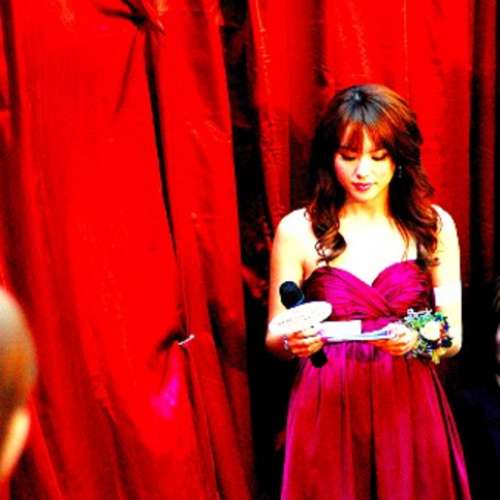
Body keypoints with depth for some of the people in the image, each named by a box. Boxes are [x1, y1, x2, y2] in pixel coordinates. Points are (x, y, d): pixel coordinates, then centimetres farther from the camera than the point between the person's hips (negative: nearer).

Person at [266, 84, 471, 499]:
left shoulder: (434, 225, 0)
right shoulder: (298, 229, -3)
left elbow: (453, 337, 1)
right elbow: (273, 337, 3)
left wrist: (414, 341, -20)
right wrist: (292, 342, -20)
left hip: (410, 408, 1)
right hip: (329, 408, -1)